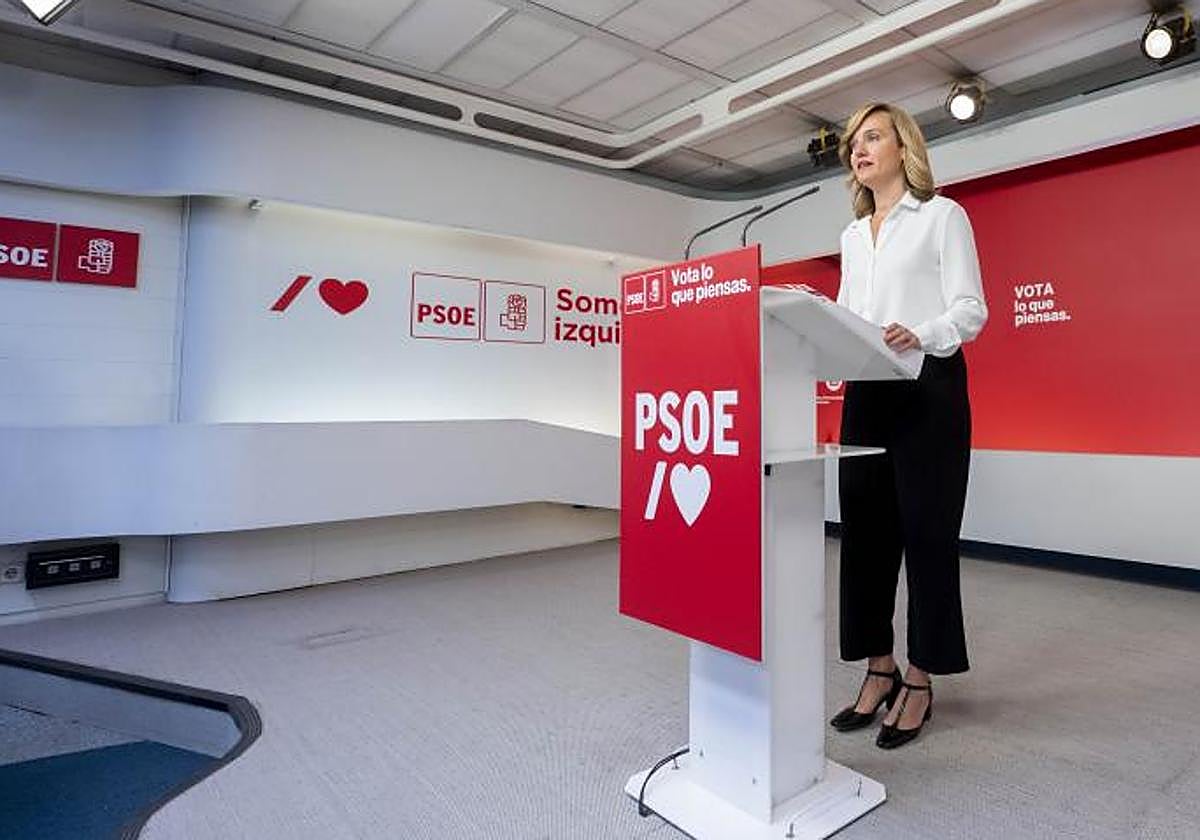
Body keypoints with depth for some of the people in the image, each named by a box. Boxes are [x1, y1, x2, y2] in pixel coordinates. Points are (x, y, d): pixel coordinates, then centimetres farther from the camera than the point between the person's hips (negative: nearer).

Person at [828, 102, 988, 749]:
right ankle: (879, 669, 16)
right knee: (865, 529, 4)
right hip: (865, 392, 6)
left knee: (925, 531, -1)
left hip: (928, 388, -5)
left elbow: (971, 309, -6)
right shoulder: (852, 235, 20)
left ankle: (920, 681, 11)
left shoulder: (942, 215, 4)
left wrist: (919, 337, -25)